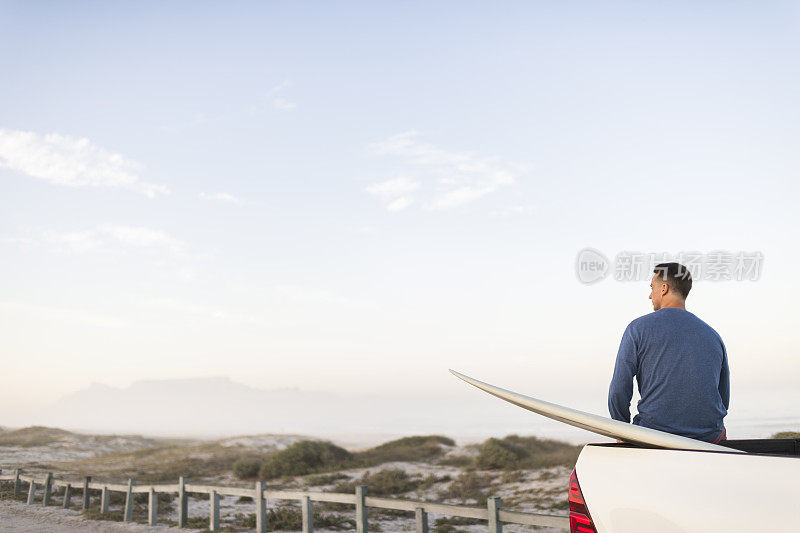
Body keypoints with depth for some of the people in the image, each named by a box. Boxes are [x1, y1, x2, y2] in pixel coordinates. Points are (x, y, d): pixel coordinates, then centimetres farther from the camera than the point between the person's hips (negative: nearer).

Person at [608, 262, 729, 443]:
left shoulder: (638, 328, -2)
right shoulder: (713, 336, 10)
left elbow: (618, 391, -6)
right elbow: (723, 400, 16)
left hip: (655, 434, -3)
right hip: (708, 438, 4)